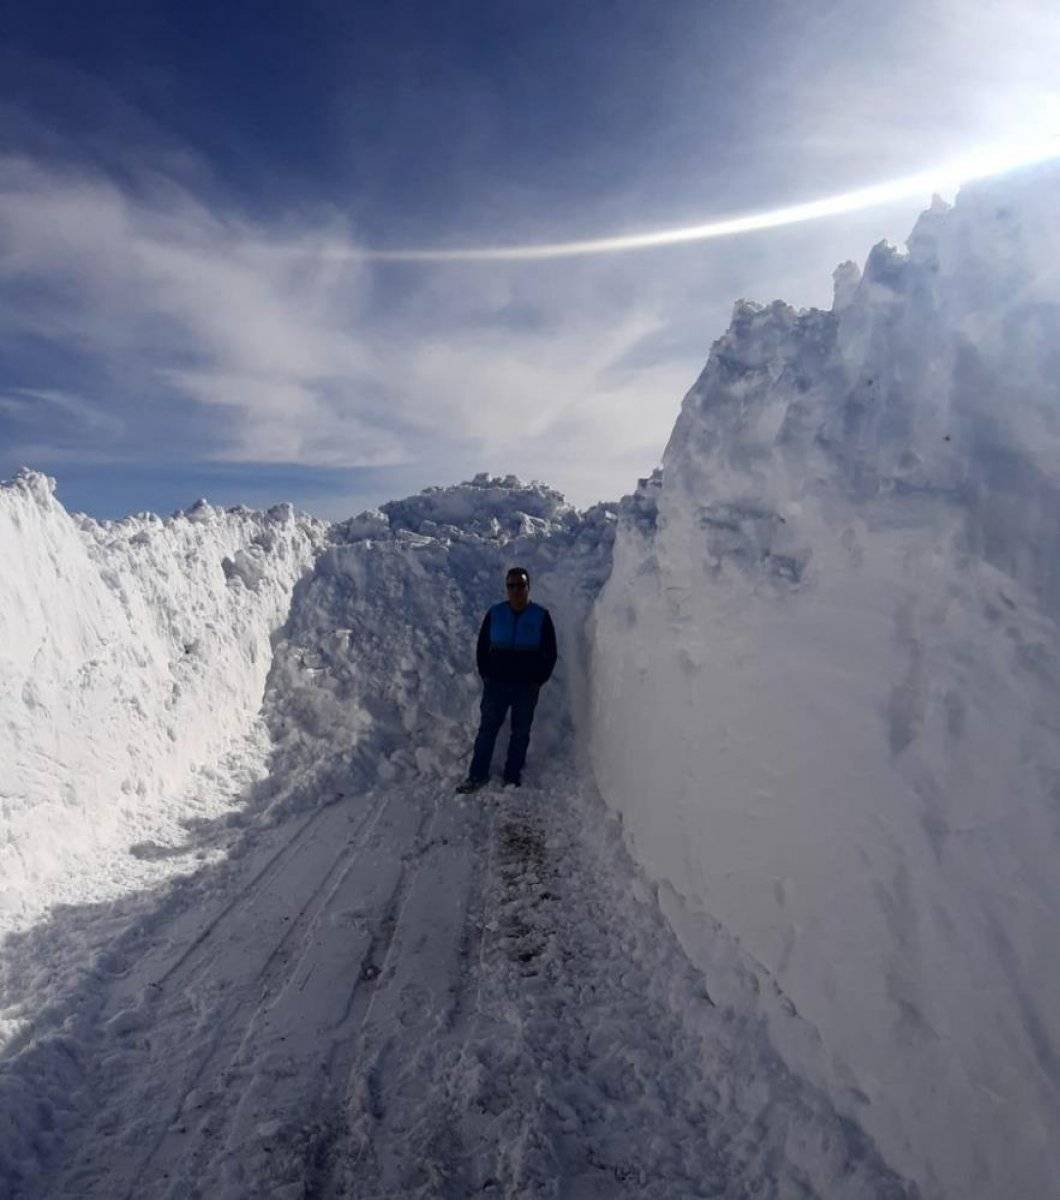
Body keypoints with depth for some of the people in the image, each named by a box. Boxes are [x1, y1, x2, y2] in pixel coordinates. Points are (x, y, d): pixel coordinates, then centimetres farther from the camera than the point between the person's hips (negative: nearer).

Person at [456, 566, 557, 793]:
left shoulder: (541, 616, -2)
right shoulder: (495, 614, 1)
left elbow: (550, 654, 2)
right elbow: (481, 648, 8)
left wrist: (538, 680, -3)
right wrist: (486, 676, 1)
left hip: (527, 687, -1)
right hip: (496, 684, 1)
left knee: (520, 733, 8)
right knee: (487, 729, 4)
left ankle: (512, 776, 19)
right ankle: (477, 775, 12)